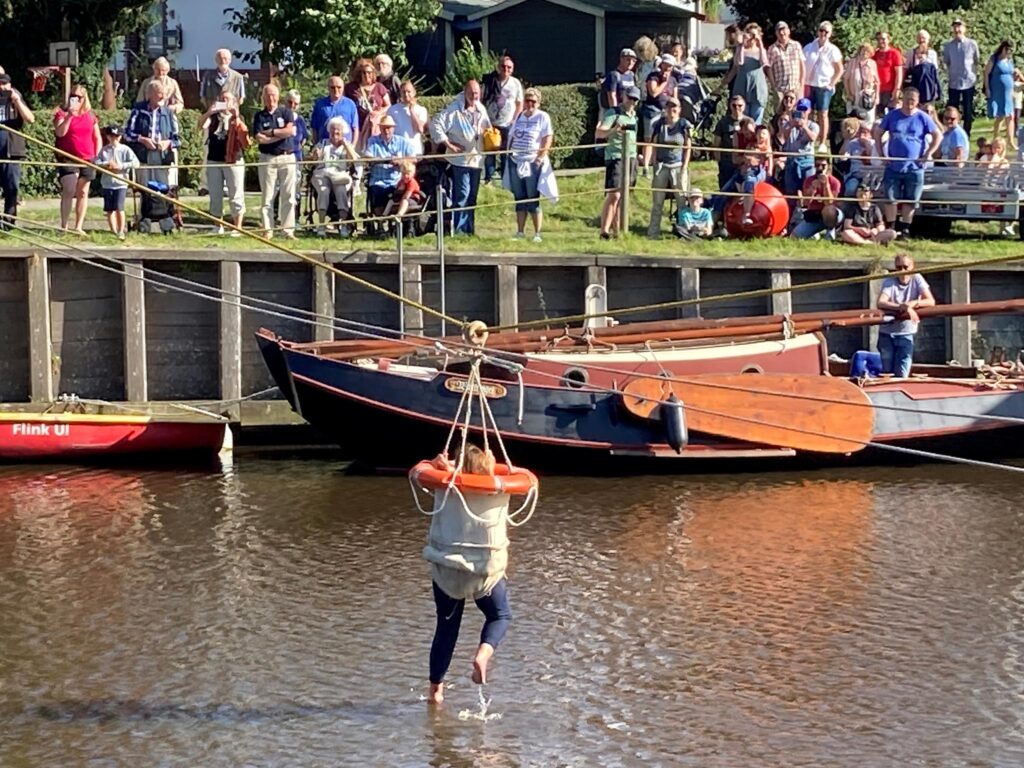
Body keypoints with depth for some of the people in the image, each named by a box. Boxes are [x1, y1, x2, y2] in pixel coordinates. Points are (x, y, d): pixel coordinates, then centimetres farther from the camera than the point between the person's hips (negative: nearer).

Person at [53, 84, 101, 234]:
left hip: (87, 160, 4)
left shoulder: (90, 115, 12)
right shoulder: (62, 112, 2)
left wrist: (97, 156, 7)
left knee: (83, 192, 5)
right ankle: (64, 226, -10)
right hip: (68, 159, -4)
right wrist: (69, 115, -22)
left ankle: (78, 227, 11)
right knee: (69, 191, -13)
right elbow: (60, 132, -14)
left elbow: (97, 138, 16)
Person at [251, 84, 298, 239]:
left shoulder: (286, 112, 6)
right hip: (267, 159, 0)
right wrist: (281, 135, -7)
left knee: (288, 196, -1)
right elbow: (259, 138, -7)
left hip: (287, 157, 0)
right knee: (267, 196, 0)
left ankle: (289, 230, 2)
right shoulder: (259, 116, 6)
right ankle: (267, 230, 4)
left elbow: (292, 131, -9)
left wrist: (272, 132, -7)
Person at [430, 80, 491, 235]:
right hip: (460, 158, -7)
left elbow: (487, 129, 23)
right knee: (462, 194, -11)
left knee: (472, 196, 11)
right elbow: (436, 125, -15)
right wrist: (448, 144, -15)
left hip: (476, 158, 7)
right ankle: (459, 228, -7)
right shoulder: (454, 109, -11)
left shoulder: (481, 110, 10)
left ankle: (469, 228, 18)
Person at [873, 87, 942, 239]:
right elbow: (878, 132, 12)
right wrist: (881, 153, 3)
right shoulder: (893, 116, 4)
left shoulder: (922, 118, 0)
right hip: (893, 167, 1)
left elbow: (938, 135, 5)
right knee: (890, 198, -1)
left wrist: (928, 154, -4)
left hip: (914, 167, -1)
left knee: (910, 200, 4)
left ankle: (905, 229, 14)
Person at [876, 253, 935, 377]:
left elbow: (931, 302, -11)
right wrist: (903, 307, -36)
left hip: (906, 333, 0)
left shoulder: (917, 279, -3)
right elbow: (880, 303, -25)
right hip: (887, 333, 0)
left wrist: (913, 303, -30)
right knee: (887, 373, 4)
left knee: (902, 375, -6)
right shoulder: (889, 282, -8)